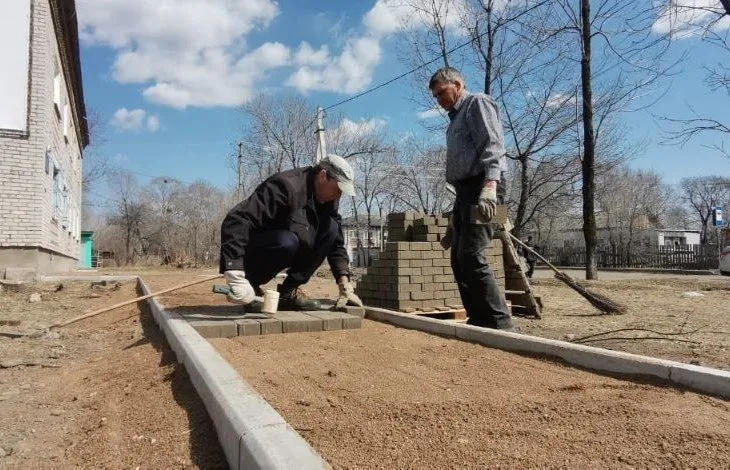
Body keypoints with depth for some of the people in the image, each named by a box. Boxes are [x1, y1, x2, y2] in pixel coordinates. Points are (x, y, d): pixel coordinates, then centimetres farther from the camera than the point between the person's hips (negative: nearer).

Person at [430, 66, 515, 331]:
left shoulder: (478, 103, 2)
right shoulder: (455, 118, 28)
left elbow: (492, 146, -14)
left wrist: (489, 185, -30)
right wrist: (457, 209, 21)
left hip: (479, 188, -10)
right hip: (464, 191, 10)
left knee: (471, 257, -17)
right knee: (459, 260, 7)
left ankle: (500, 323, -13)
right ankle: (478, 320, 11)